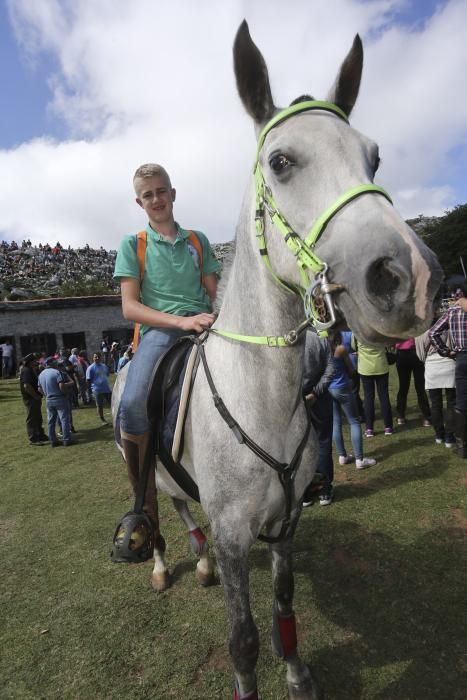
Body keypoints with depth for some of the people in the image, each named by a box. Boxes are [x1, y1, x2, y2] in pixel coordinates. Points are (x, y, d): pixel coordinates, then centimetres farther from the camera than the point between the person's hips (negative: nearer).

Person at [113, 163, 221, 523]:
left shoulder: (198, 240, 18)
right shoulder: (132, 244, 10)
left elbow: (215, 293, 16)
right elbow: (130, 307, -1)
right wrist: (181, 321, -15)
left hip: (205, 326, 4)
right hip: (159, 330, -3)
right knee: (133, 405, -30)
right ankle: (146, 509, -10)